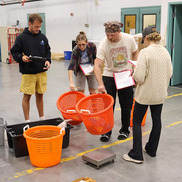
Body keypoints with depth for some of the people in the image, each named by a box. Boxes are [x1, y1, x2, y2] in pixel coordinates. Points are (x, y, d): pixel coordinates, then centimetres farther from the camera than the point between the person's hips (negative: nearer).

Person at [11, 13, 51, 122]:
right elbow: (14, 52, -1)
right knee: (27, 96, 4)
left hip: (41, 72, 4)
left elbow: (48, 51, 16)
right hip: (28, 73, -3)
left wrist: (48, 60, -2)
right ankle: (27, 121, 15)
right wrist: (21, 57, -20)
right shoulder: (21, 38, -5)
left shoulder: (43, 37, 7)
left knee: (40, 95, 13)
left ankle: (42, 118, 26)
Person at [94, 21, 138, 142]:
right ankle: (106, 131, 12)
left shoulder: (129, 39, -14)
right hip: (109, 75, -1)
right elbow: (97, 66, -26)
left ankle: (125, 130, 25)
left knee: (126, 105, 8)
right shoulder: (103, 44, -21)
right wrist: (101, 84, -36)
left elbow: (135, 53, 6)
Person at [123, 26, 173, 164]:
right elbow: (169, 73, 9)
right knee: (157, 120, 18)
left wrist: (134, 74, -2)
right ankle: (152, 149, 34)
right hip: (160, 93, 7)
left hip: (145, 94, -6)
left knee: (137, 122, 7)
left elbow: (139, 77, -22)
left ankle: (137, 155, 10)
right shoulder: (165, 52, 2)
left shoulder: (145, 52, -19)